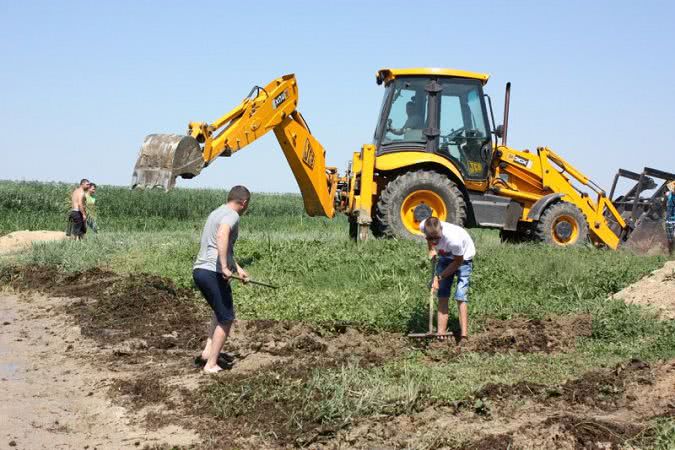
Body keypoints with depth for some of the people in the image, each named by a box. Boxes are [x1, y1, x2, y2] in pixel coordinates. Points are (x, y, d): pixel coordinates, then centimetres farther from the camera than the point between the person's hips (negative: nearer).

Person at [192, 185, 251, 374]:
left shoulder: (216, 213, 22)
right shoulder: (232, 215, -9)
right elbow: (222, 236, -31)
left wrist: (238, 268, 35)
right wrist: (225, 267, -31)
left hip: (199, 270, 9)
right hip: (213, 272, -9)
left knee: (221, 312, 27)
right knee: (226, 319, 2)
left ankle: (208, 351, 20)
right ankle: (211, 364, 1)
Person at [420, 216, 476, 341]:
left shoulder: (454, 238, -43)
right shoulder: (423, 226, -29)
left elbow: (458, 262, -23)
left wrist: (439, 277, -22)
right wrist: (431, 249, -11)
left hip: (463, 257, -5)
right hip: (445, 256, 5)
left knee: (461, 297, -14)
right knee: (442, 296, -1)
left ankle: (464, 335, -14)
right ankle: (441, 333, 0)